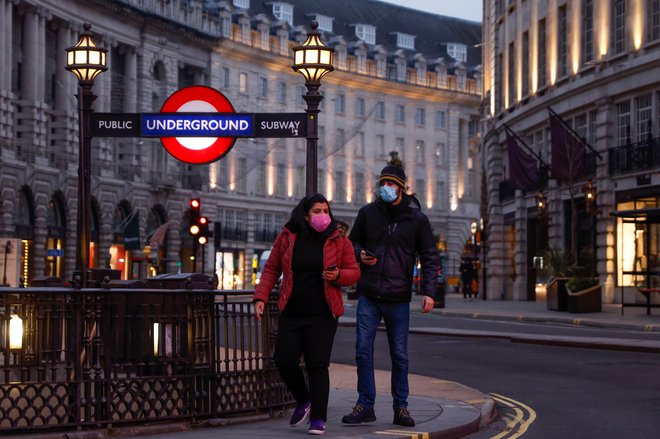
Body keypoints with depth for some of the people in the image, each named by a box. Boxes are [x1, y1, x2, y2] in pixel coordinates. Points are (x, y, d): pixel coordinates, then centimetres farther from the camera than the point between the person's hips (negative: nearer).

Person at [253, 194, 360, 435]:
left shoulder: (339, 241, 0)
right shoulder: (287, 237, 3)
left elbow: (354, 272, 5)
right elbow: (271, 269, 8)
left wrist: (337, 275, -17)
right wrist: (260, 297, -2)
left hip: (322, 315, -2)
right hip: (291, 313, 2)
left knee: (317, 365, -5)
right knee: (283, 360, -4)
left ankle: (318, 418, 2)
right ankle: (303, 401, 23)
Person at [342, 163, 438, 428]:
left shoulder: (417, 219, 0)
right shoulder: (368, 213, 4)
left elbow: (429, 257, 2)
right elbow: (354, 241, 17)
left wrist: (429, 291, -9)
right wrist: (360, 254, -7)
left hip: (398, 299, -1)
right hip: (368, 296, 1)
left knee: (399, 355, 5)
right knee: (363, 351, -2)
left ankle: (401, 408, 14)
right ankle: (365, 406, 6)